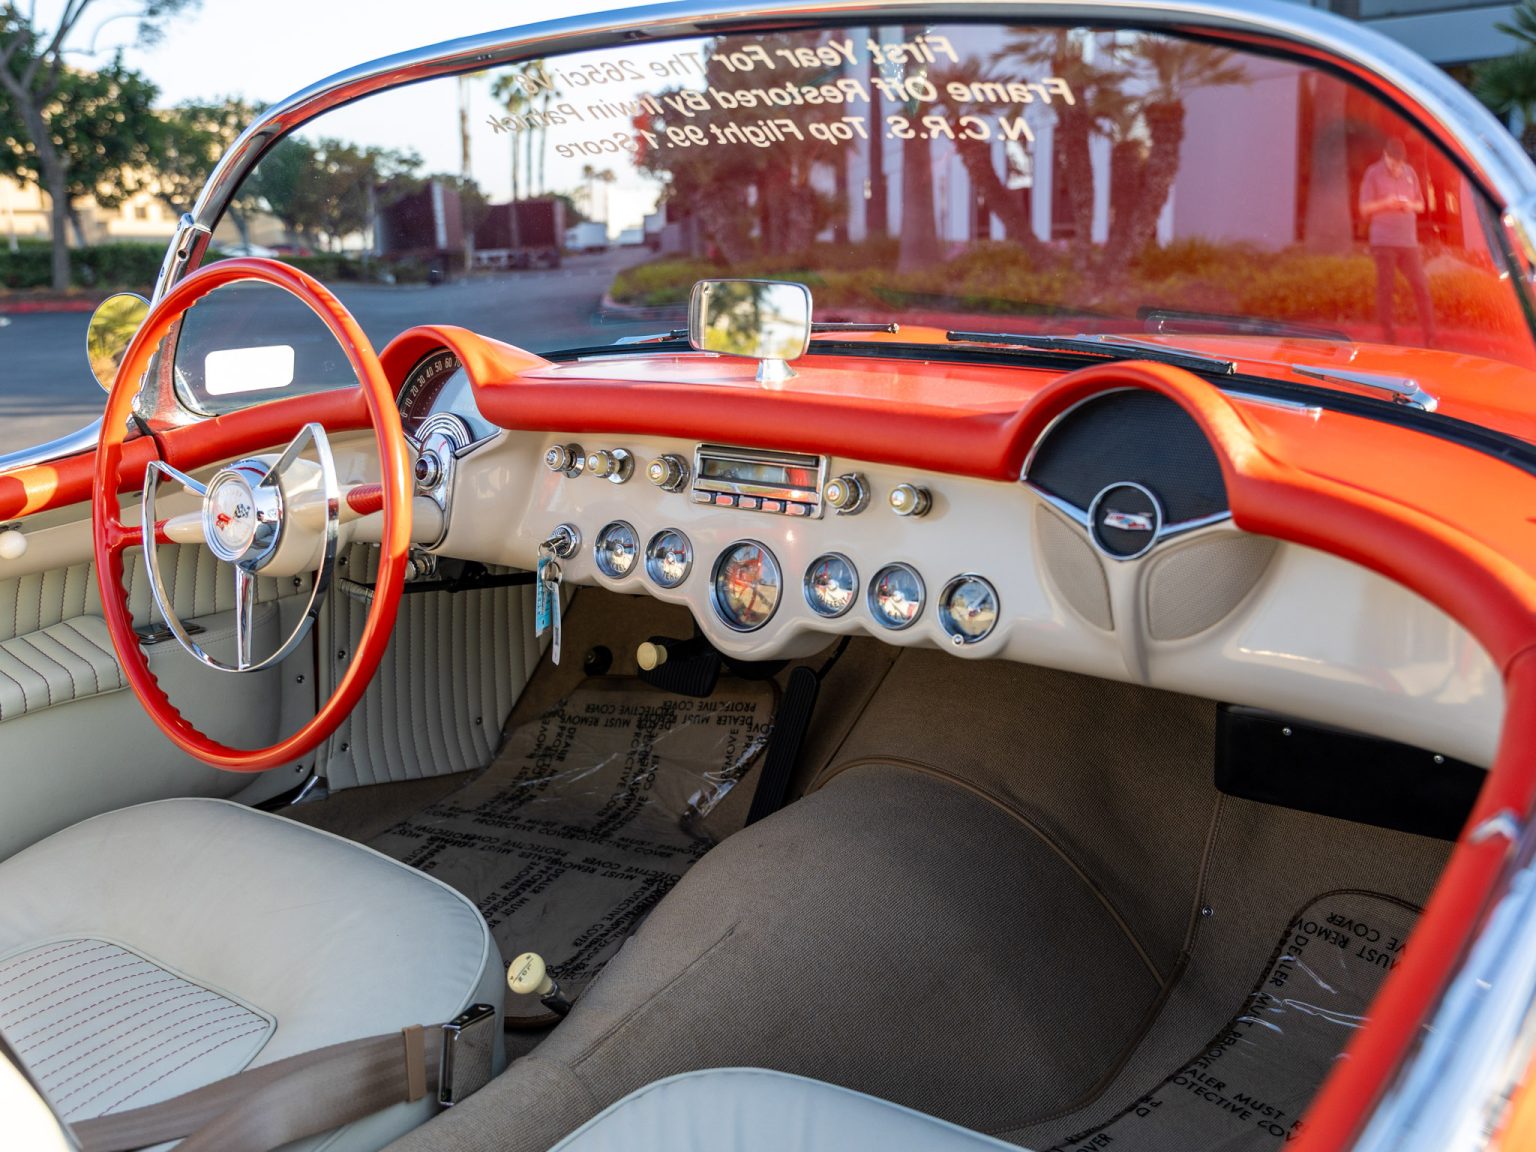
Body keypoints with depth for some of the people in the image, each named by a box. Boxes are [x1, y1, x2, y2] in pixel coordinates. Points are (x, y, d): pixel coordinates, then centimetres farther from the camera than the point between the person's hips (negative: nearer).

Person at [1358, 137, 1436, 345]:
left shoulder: (1410, 173, 13)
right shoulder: (1373, 174, 2)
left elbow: (1421, 205, 19)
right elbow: (1364, 208, 0)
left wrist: (1410, 205, -4)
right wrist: (1385, 203, -16)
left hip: (1408, 240, 3)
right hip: (1383, 241, -3)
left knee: (1420, 284, -2)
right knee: (1385, 286, -3)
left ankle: (1430, 334, 1)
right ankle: (1387, 332, 5)